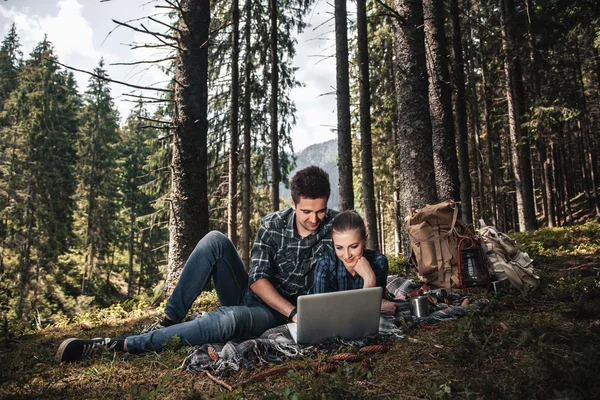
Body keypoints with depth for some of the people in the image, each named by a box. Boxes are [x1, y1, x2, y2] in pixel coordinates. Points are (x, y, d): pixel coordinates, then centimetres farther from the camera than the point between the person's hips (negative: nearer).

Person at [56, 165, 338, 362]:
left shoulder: (334, 225, -10)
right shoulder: (272, 225, -7)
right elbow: (257, 279, -12)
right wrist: (293, 312, -26)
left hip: (277, 317, -3)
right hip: (252, 295, 3)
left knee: (232, 318, -40)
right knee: (215, 240, -21)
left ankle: (118, 345, -32)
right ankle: (168, 321, -18)